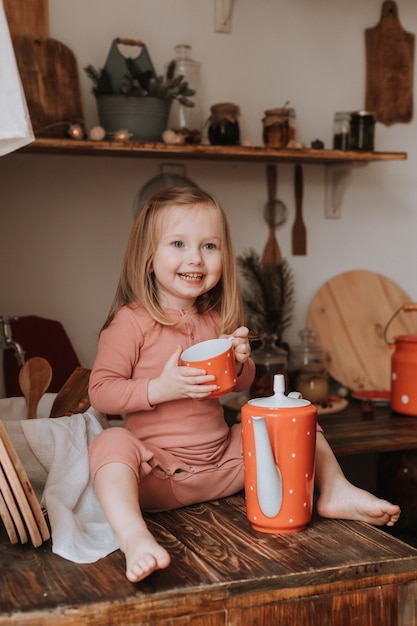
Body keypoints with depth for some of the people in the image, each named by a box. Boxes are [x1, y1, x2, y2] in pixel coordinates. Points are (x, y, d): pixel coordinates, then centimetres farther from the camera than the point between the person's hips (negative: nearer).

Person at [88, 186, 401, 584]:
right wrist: (160, 389, -26)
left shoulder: (216, 319, 8)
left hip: (223, 461, 6)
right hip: (158, 473, -6)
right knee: (112, 443, -37)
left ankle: (335, 491, 6)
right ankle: (134, 538, -50)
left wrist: (241, 362, -7)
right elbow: (100, 392, -13)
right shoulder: (131, 322, -11)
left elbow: (242, 385, 17)